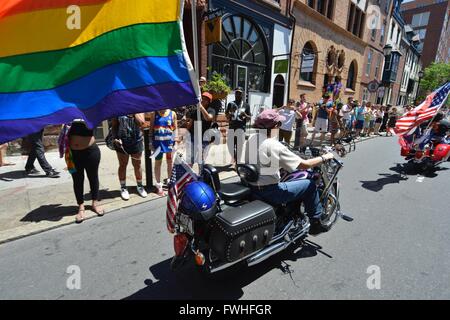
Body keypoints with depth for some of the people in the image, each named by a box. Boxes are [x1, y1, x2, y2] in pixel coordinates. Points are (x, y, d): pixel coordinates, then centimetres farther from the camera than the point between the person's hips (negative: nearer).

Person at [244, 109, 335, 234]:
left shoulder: (251, 139, -1)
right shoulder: (275, 146, -22)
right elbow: (304, 165, -17)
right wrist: (324, 157, 1)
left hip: (252, 187, 8)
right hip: (270, 192, -8)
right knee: (310, 185, 8)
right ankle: (316, 222, 24)